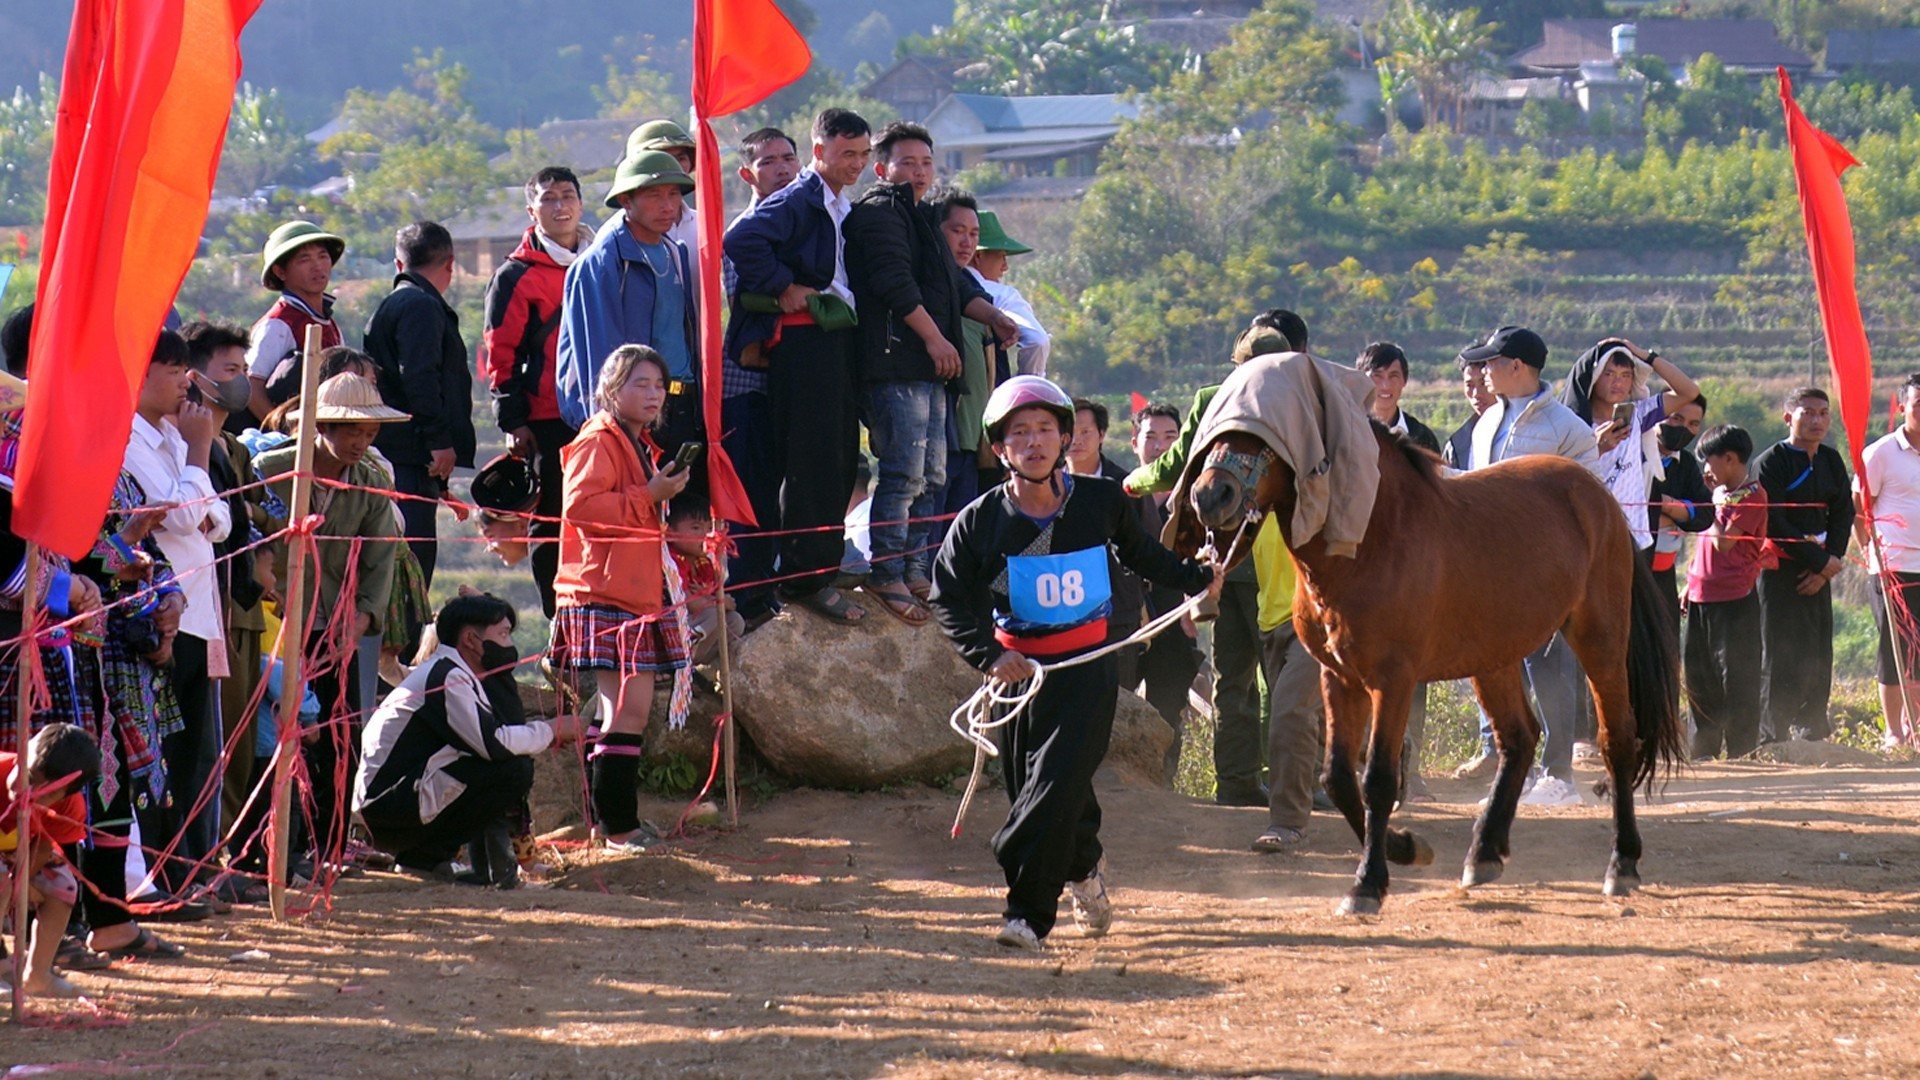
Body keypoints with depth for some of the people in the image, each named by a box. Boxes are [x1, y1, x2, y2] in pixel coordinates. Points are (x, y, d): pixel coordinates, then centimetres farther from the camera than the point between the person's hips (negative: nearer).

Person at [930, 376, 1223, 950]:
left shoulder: (1101, 501, -3)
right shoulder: (980, 521, -5)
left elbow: (1141, 554, 17)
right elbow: (949, 598, -3)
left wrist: (1197, 576, 9)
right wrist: (988, 653, -16)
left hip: (1088, 668, -2)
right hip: (1018, 664, 2)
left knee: (1058, 780, -16)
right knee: (1029, 785, 12)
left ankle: (1028, 910, -14)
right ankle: (1082, 868, 43)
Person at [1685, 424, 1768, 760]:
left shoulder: (1751, 495, -10)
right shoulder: (1722, 493, 17)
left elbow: (1724, 541, -19)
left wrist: (1717, 507, -9)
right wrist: (1691, 584, 20)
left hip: (1734, 600, -9)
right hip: (1703, 598, 9)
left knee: (1737, 678, -5)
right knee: (1699, 676, 12)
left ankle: (1741, 751, -1)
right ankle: (1704, 749, 19)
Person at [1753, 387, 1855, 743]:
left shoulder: (1831, 461, 11)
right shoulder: (1770, 463, -8)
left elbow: (1843, 514, 9)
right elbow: (1774, 525, -13)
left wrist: (1829, 563, -6)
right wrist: (1822, 561, -12)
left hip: (1819, 569, 6)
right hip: (1780, 569, -6)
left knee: (1818, 657, 5)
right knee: (1781, 655, -7)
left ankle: (1812, 733, 13)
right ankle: (1773, 736, -3)